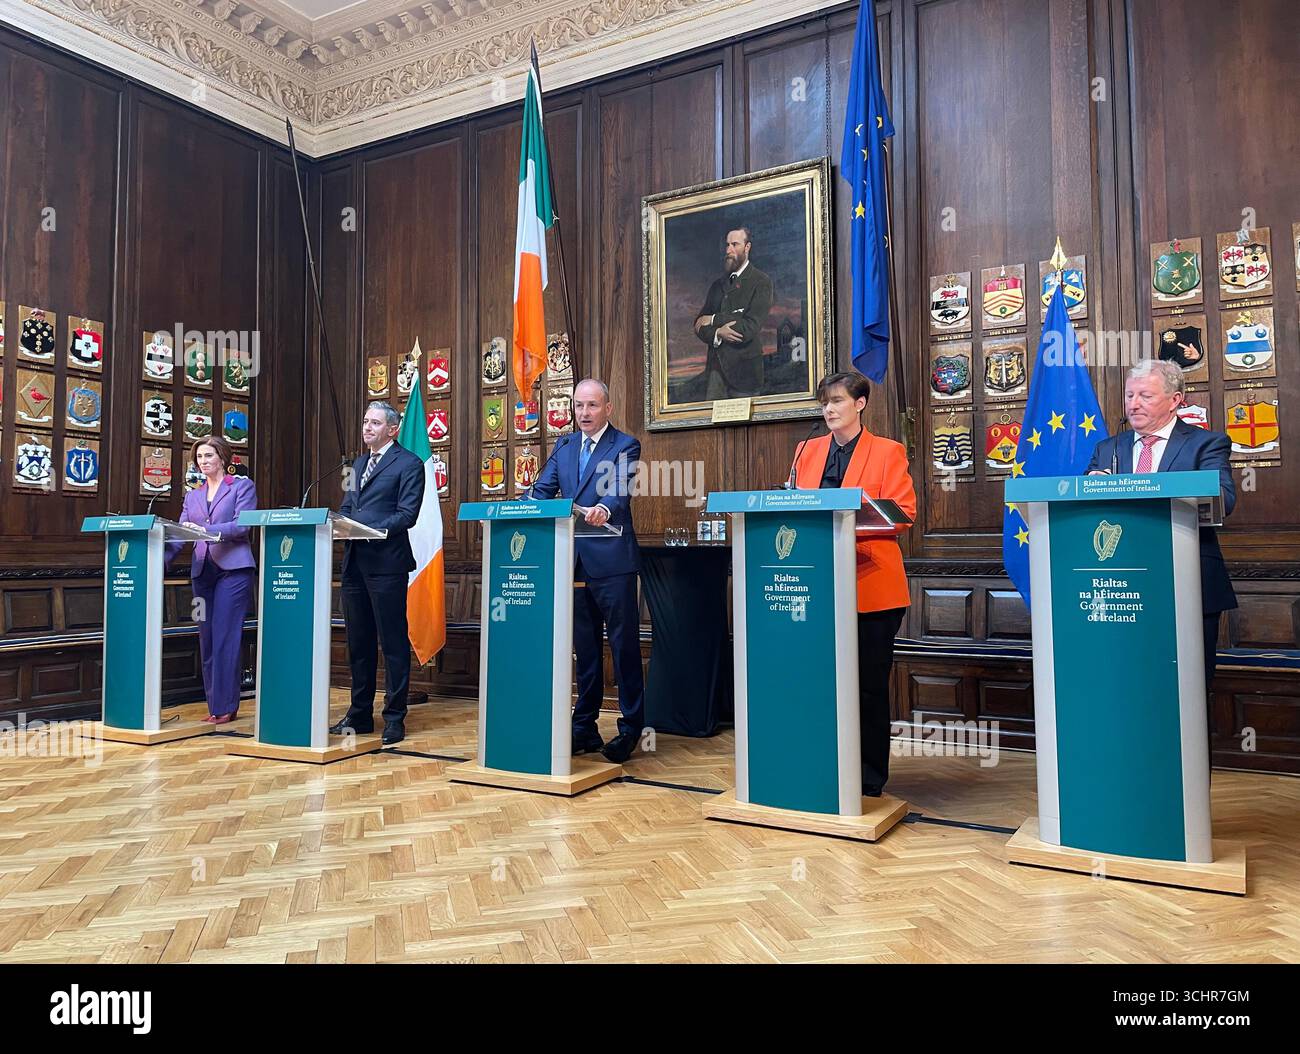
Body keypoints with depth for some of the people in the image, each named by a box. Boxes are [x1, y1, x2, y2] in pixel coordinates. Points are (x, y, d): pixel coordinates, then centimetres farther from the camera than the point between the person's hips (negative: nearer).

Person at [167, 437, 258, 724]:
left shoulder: (242, 486, 4)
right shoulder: (192, 496, 19)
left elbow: (242, 526, -9)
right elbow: (180, 535, 12)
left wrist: (205, 530, -21)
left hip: (233, 568, -6)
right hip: (202, 570, 6)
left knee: (225, 638, -9)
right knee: (206, 639, 6)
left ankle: (226, 707, -5)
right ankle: (214, 706, 12)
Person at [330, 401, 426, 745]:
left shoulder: (408, 463, -3)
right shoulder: (358, 464, 21)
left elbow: (407, 514, -11)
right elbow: (346, 507, 20)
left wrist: (371, 531, -22)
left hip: (386, 561, -8)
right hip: (354, 560, 8)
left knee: (393, 642, -1)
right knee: (358, 642, 13)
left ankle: (394, 718, 6)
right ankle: (360, 714, 23)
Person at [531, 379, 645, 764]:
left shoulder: (626, 446, -3)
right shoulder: (563, 447, 14)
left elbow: (621, 492, -20)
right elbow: (542, 491, 8)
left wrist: (604, 509, -41)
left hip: (612, 560, -6)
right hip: (574, 560, 6)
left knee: (624, 644, 1)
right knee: (584, 646, 14)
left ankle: (630, 728, 11)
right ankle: (585, 727, 24)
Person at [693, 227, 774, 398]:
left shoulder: (761, 283, -4)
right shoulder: (717, 285, 15)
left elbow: (750, 328, -15)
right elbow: (700, 325, 8)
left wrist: (714, 320, -6)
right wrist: (717, 333, -15)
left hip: (744, 369, -5)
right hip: (715, 367, 5)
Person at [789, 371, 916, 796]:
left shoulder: (888, 451, 1)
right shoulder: (808, 451, 14)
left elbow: (904, 512, -8)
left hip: (870, 584, -4)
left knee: (869, 684, 4)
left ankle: (870, 777, 17)